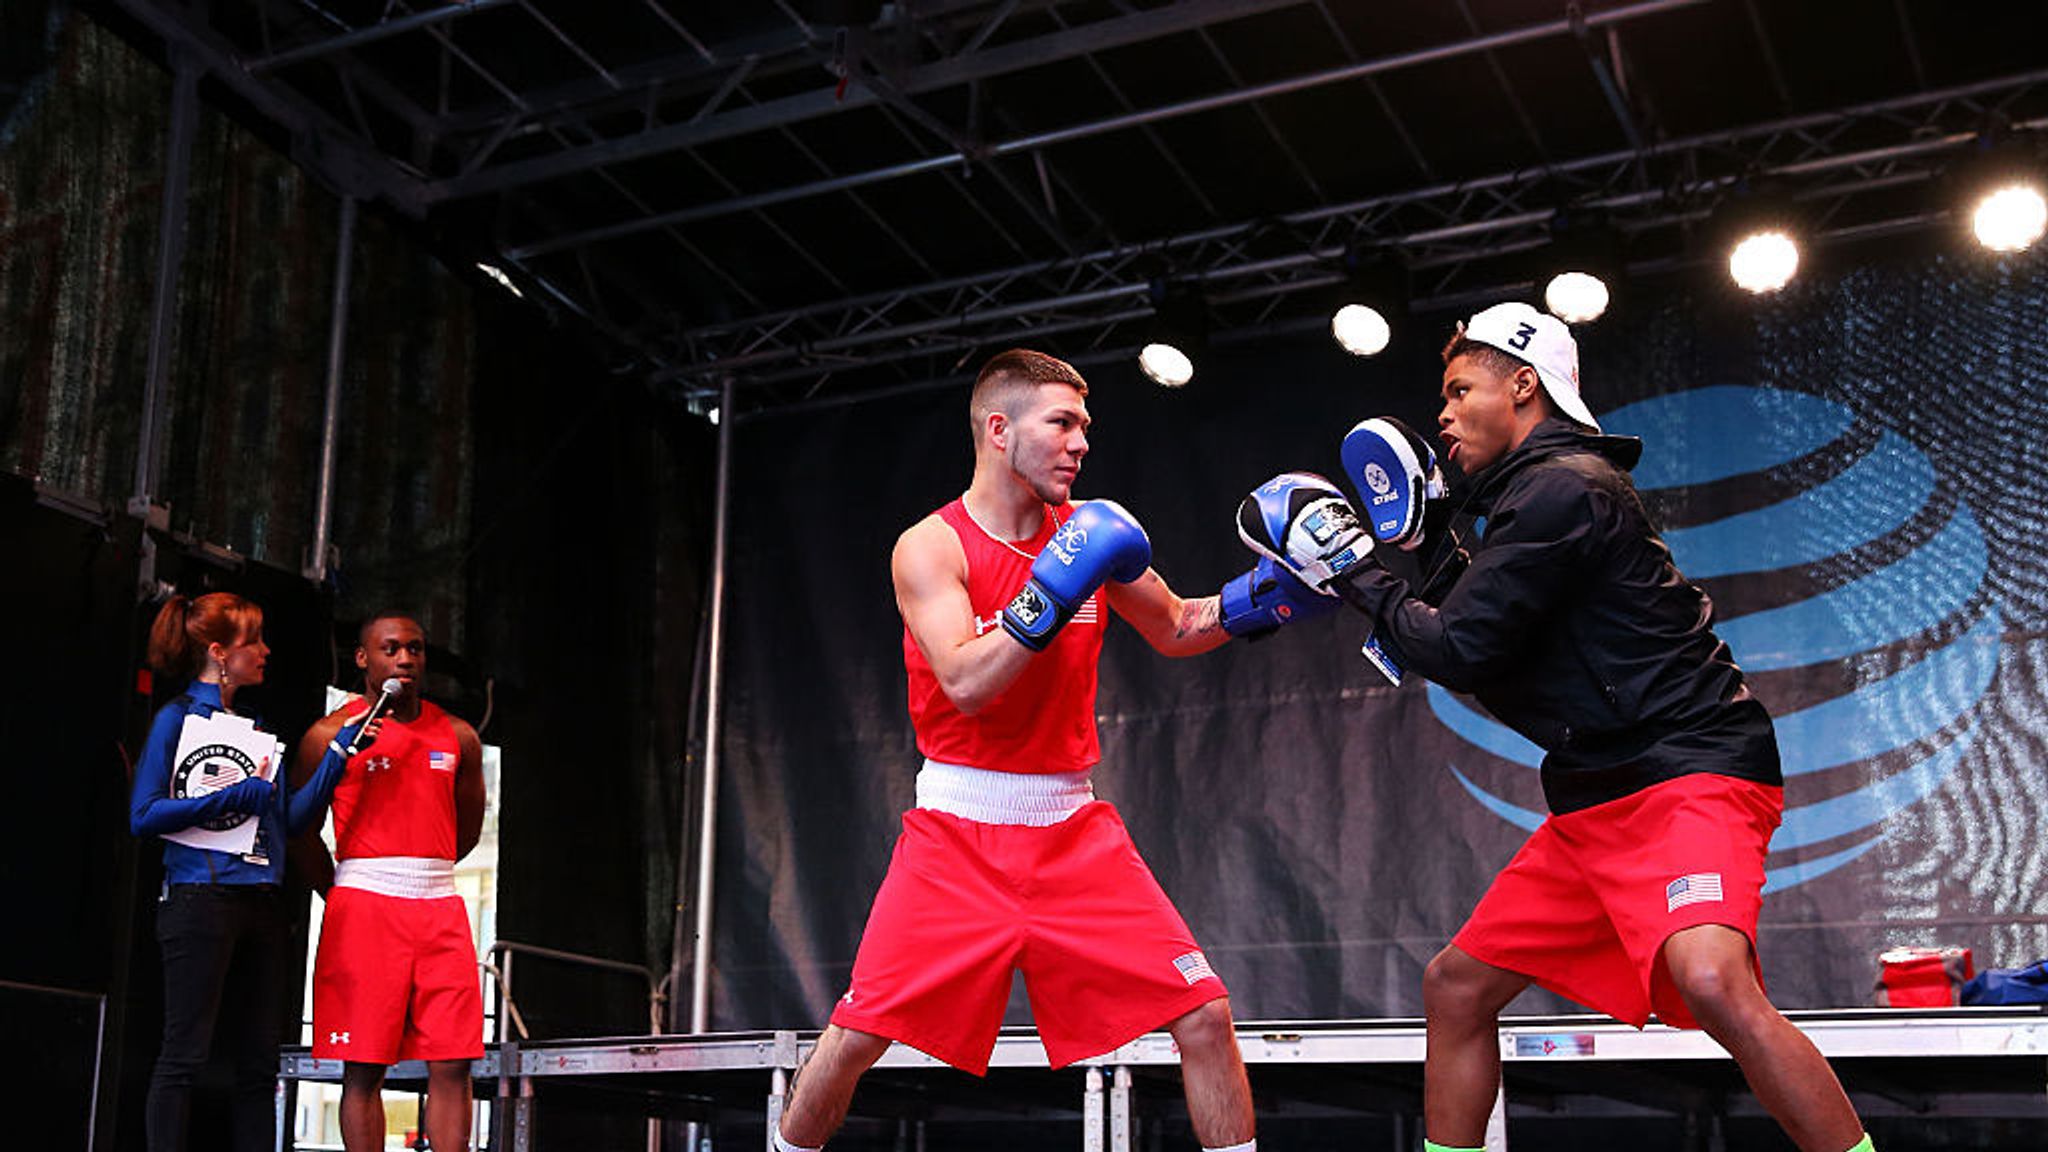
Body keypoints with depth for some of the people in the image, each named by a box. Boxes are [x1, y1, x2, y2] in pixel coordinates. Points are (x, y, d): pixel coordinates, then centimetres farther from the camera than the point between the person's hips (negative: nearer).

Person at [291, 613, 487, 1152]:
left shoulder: (458, 737, 13)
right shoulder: (332, 733, 3)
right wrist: (342, 894, 8)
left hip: (441, 908, 3)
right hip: (364, 906, -3)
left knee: (453, 1066, -2)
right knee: (364, 1067, -2)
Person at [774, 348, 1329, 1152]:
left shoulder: (1088, 532, 3)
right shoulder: (929, 547, -9)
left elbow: (1175, 630, 17)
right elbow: (966, 683, -22)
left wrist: (1256, 600, -1)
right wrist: (1054, 591, -27)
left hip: (1074, 830, 3)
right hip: (959, 829, -3)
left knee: (1205, 1016, -5)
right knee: (854, 1037, -4)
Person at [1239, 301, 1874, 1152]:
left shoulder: (1563, 489, -13)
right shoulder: (1540, 494, 18)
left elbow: (1457, 651, -16)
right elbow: (1490, 655, 22)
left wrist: (1353, 573, -2)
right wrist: (1426, 542, 16)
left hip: (1688, 772, -10)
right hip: (1599, 798, 10)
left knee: (1711, 980, -33)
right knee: (1455, 985, 10)